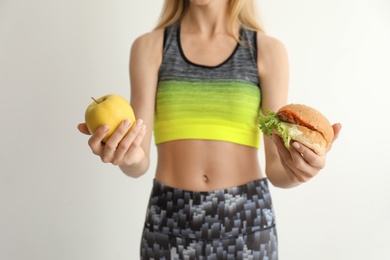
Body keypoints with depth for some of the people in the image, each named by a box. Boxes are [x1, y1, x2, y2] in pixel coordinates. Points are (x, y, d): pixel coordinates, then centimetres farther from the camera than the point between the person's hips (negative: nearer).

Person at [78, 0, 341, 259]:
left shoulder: (268, 50, 0)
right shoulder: (149, 47, 1)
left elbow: (276, 166, -4)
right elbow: (140, 161, -6)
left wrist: (296, 170, -26)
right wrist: (125, 155, -29)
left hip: (246, 220, 0)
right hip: (171, 221, 1)